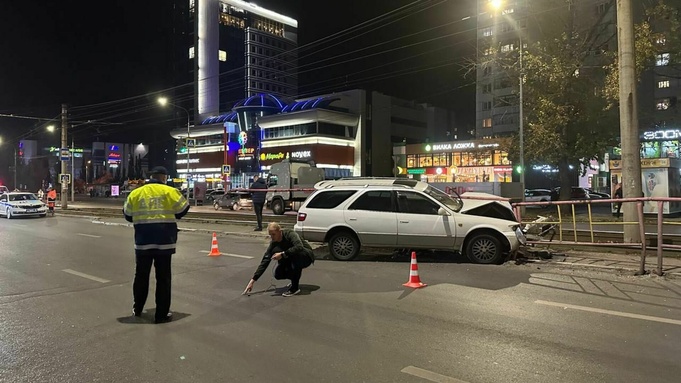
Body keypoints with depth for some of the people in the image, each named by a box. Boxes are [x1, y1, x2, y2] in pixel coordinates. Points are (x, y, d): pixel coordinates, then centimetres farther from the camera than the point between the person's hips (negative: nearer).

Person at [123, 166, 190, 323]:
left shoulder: (135, 193, 3)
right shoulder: (170, 192, -5)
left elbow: (128, 215, 12)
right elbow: (183, 210, 4)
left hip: (143, 242, 3)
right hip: (164, 241, -3)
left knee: (141, 276, 18)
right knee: (163, 278, 4)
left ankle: (137, 309, 30)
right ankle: (162, 314, 8)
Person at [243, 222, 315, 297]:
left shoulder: (290, 234, -29)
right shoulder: (273, 243, -14)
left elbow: (299, 247, -47)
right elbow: (265, 261, -15)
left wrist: (283, 254, -44)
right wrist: (253, 280, -20)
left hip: (306, 255, -5)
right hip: (292, 259, 5)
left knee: (296, 253, -39)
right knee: (278, 274, -19)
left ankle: (295, 287, -26)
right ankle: (296, 275, 10)